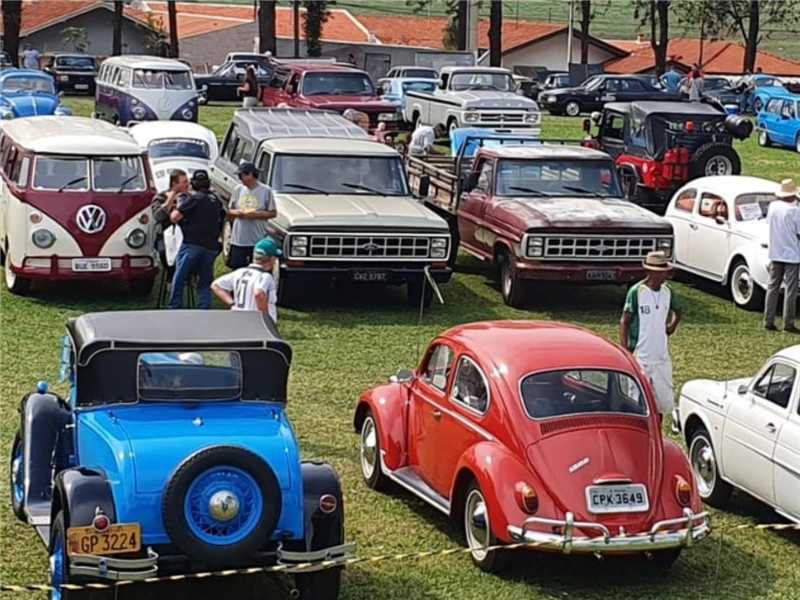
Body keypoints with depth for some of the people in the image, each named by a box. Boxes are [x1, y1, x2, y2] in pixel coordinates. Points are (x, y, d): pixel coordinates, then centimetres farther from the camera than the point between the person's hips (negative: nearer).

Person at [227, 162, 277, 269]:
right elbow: (229, 211, 13)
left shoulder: (266, 190, -4)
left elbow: (273, 213, -2)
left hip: (258, 240, -3)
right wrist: (237, 213, -9)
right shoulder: (238, 189, 6)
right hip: (238, 240, 3)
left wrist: (256, 214, -16)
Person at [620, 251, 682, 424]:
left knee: (664, 401, 7)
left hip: (662, 358, 5)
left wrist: (672, 326, 8)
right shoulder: (636, 292, -12)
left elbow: (677, 311, 25)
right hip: (640, 358, -5)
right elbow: (625, 321, -7)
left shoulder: (667, 292, 4)